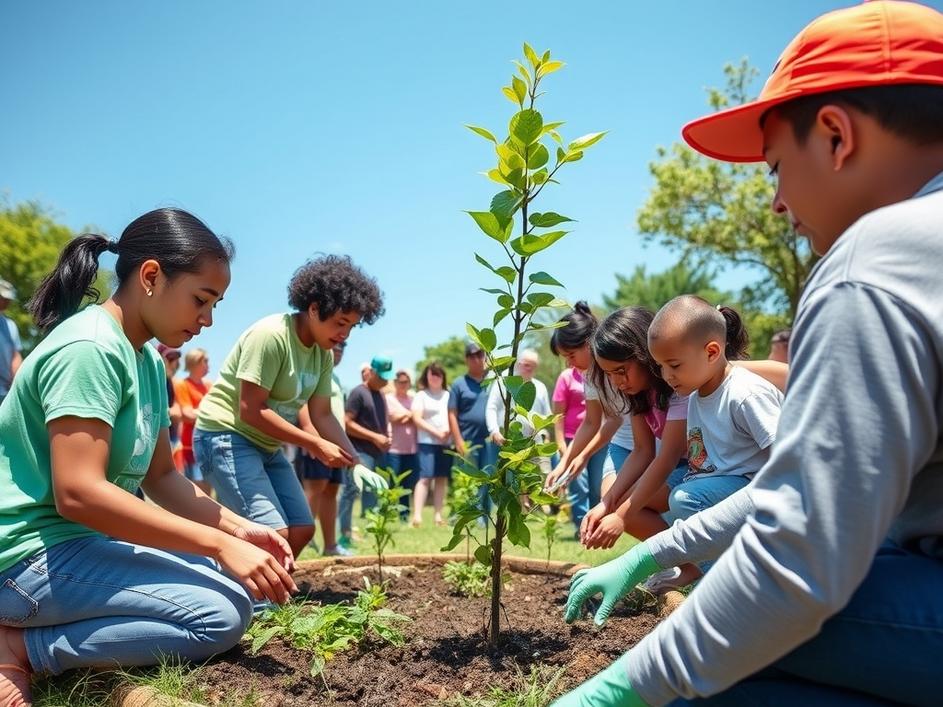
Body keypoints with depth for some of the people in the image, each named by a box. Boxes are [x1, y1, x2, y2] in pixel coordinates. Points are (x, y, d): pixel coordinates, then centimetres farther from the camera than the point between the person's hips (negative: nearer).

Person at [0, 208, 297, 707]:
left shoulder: (147, 361, 9)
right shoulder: (89, 348, -20)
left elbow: (161, 476, 12)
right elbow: (78, 493, -28)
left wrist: (238, 528, -3)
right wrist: (219, 544, -26)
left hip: (86, 539, 10)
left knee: (231, 586, 8)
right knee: (221, 614, -21)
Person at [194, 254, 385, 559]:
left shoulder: (324, 354, 2)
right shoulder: (271, 335, -23)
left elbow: (321, 415, 4)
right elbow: (251, 410, -26)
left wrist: (354, 460, -10)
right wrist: (316, 445, -25)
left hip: (266, 445, 9)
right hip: (225, 436, -9)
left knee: (301, 530, 6)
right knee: (274, 533, -19)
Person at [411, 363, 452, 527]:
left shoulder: (448, 395, 16)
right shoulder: (421, 395, 3)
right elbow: (417, 418, -5)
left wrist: (449, 430, -6)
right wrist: (437, 432, -11)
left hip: (446, 442, 4)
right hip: (427, 442, -4)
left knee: (442, 478, 4)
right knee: (425, 477, -12)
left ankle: (438, 515, 10)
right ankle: (417, 515, -15)